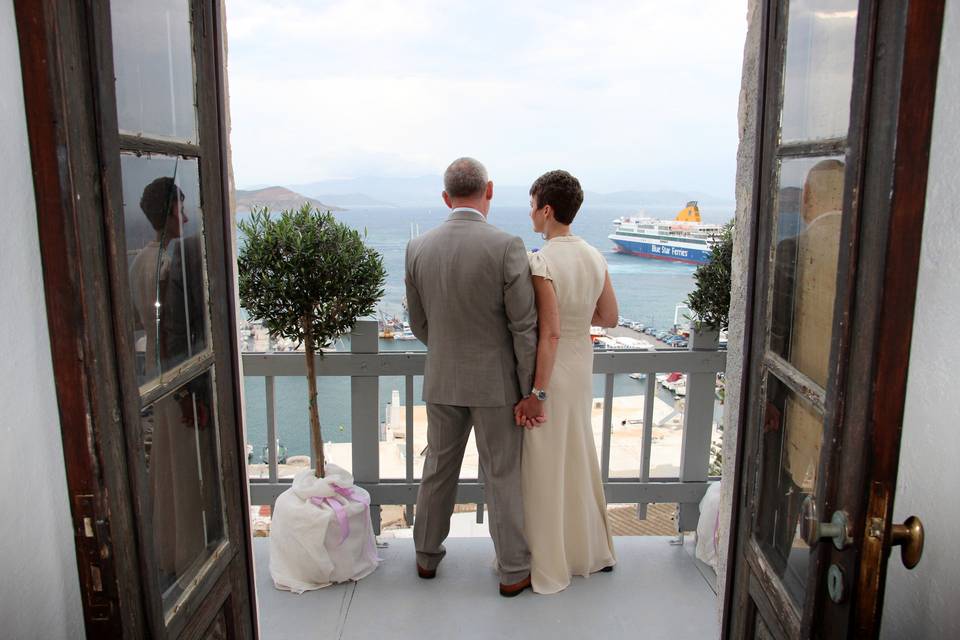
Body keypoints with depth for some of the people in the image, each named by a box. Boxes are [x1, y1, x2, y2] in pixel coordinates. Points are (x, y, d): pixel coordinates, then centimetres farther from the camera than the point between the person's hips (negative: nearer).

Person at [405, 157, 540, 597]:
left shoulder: (418, 248, -4)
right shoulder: (506, 246, -17)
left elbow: (418, 323, 5)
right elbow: (524, 328, -15)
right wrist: (530, 391, -6)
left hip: (441, 380, 4)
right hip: (495, 382, -3)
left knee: (438, 471, 19)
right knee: (502, 478, 10)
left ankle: (427, 556, 36)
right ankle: (513, 572, 24)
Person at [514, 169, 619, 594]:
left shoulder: (541, 262, -21)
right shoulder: (595, 258, 1)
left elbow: (550, 332, -23)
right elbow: (609, 318, 8)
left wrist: (536, 392, -18)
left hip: (550, 372, -7)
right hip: (582, 369, 7)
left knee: (545, 467, 8)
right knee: (577, 459, 22)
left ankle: (549, 565, 25)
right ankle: (591, 551, 38)